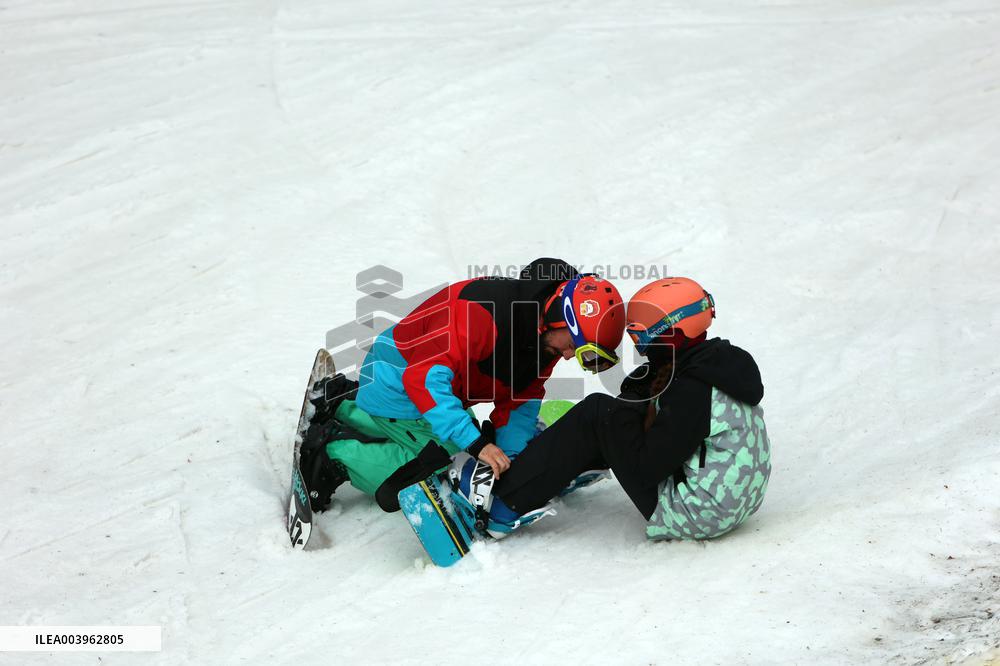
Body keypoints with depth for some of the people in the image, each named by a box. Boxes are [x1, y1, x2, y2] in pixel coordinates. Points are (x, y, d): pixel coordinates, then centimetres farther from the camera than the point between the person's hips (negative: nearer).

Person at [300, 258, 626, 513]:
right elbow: (424, 376, -40)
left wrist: (509, 458, -16)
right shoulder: (485, 310, -36)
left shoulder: (549, 336, -7)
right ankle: (331, 449, -5)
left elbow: (519, 403, 0)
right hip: (399, 376, -9)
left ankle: (345, 408, 23)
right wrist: (476, 443, -44)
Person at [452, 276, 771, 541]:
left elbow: (646, 469, -19)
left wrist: (625, 410, -8)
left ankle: (505, 505, -1)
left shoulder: (691, 390, -23)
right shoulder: (720, 360, 5)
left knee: (598, 414, -7)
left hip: (693, 515, -9)